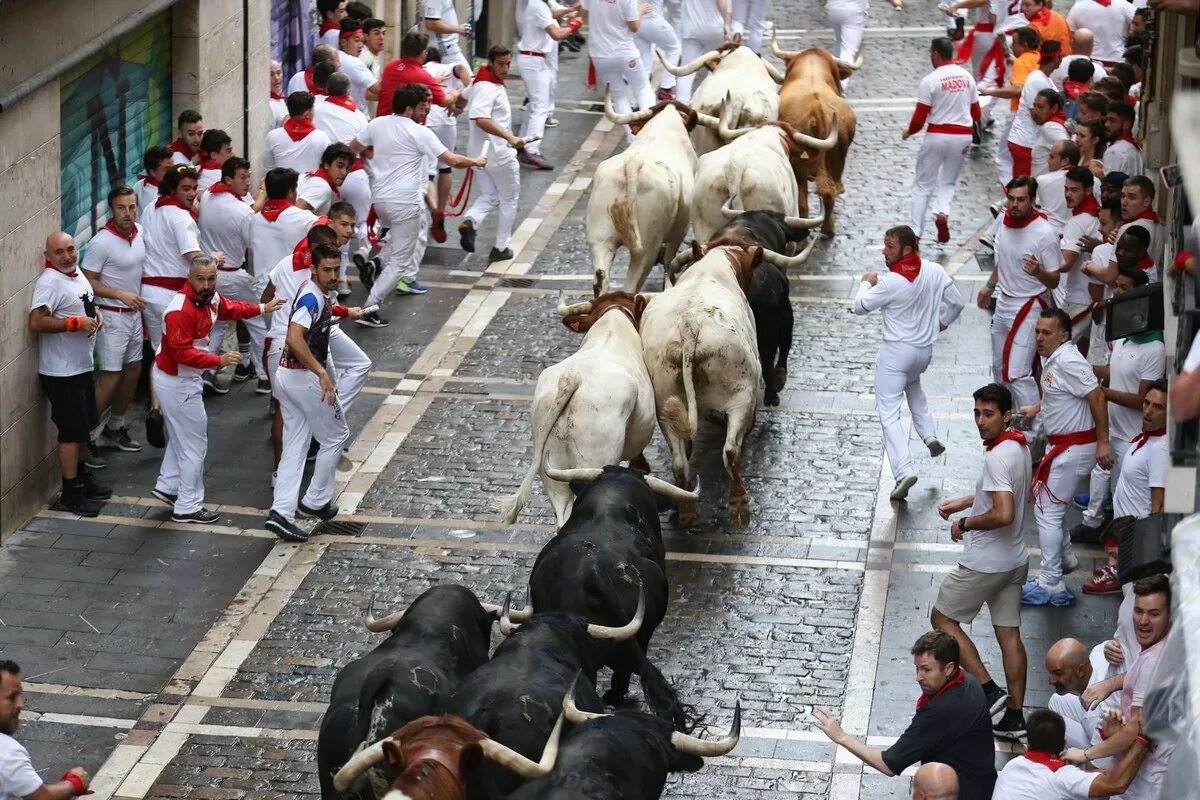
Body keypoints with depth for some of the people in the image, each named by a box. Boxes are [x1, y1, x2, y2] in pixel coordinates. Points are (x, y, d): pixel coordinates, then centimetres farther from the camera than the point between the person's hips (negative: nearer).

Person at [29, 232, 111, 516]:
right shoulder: (49, 282, -21)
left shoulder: (77, 275, 8)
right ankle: (70, 494, 5)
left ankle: (82, 477, 36)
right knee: (72, 430, -3)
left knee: (83, 427, 21)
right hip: (60, 373, -9)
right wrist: (76, 323, -26)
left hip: (81, 366, 9)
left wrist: (95, 314, 3)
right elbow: (36, 323, -29)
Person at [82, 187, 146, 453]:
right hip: (112, 317, -8)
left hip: (134, 313, 8)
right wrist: (121, 295, -24)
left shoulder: (139, 232, 1)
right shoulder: (102, 243, -22)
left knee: (133, 369, 15)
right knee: (111, 376, -8)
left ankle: (115, 428, 29)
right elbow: (88, 281, -18)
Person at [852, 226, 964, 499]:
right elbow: (958, 302, 5)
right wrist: (942, 322, 23)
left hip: (896, 351, -7)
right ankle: (929, 434, 24)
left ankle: (904, 471, -19)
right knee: (913, 386, 38)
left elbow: (860, 306, -10)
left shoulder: (891, 282, -21)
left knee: (889, 413, -6)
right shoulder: (935, 272, -4)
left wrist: (866, 283, 9)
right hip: (925, 350, 7)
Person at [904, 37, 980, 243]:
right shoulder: (967, 77, 4)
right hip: (962, 136, 4)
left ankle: (916, 231, 3)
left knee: (922, 185, 9)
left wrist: (909, 132, 10)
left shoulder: (930, 81, -12)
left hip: (937, 135, -4)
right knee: (948, 182, 18)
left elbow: (919, 118, -10)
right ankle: (943, 212, -11)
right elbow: (976, 113, 12)